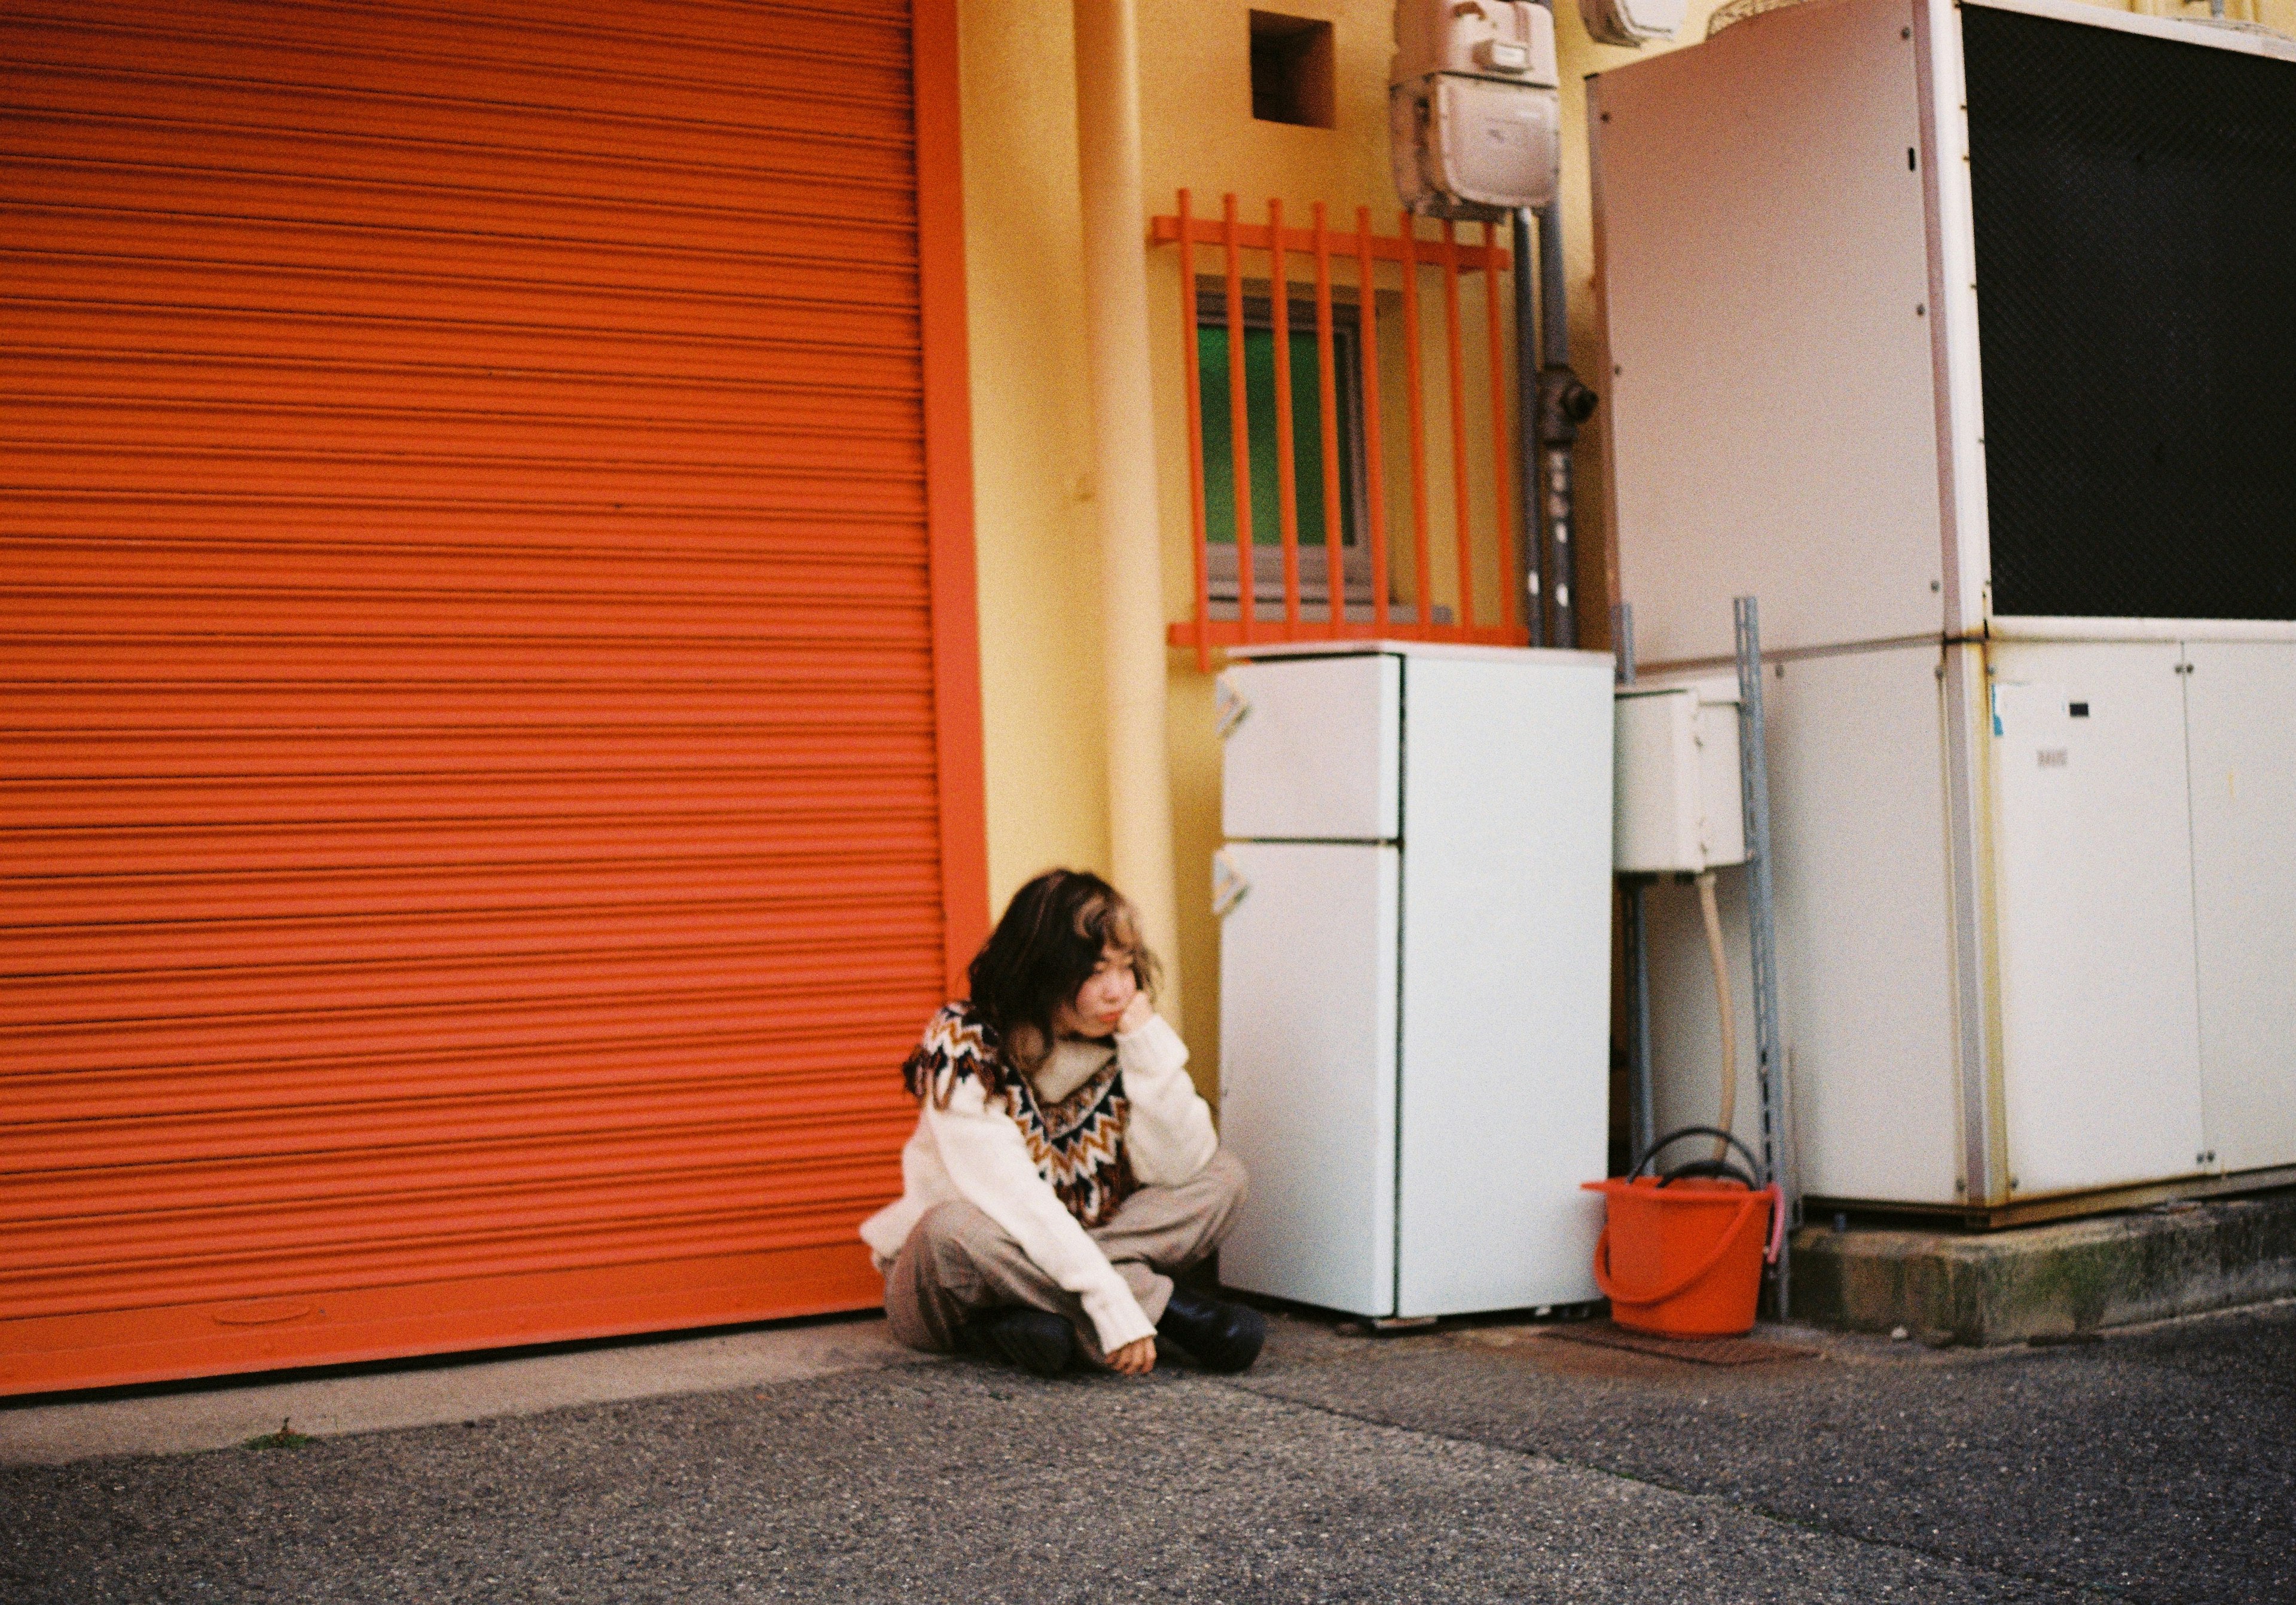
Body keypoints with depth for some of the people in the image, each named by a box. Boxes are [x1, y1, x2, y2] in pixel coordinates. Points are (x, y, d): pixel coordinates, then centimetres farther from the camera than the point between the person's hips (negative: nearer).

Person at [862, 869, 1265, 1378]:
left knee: (1222, 1178, -9)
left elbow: (1179, 1172, -14)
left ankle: (1026, 1320, -23)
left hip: (1071, 1257, 5)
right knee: (957, 1227, -38)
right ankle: (1164, 1306, -26)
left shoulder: (1120, 1043, -4)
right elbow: (1010, 1197, -31)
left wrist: (1150, 1047, -22)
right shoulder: (965, 1044, -20)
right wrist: (1112, 1304, -38)